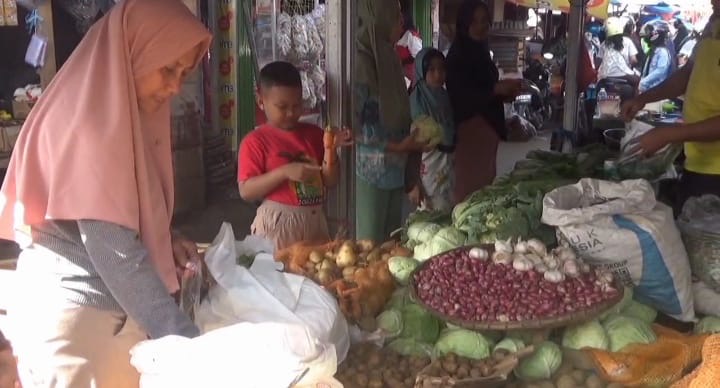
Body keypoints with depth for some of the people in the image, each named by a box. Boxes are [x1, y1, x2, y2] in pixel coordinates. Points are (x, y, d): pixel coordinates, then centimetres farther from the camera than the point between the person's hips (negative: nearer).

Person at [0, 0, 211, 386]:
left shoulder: (127, 112, 8)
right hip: (70, 311, -8)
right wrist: (181, 334, -25)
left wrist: (167, 240, 0)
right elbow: (111, 247, -24)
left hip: (117, 307, 8)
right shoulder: (87, 116, -19)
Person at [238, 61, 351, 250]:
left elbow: (330, 182, 6)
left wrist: (330, 149, -9)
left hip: (314, 221, 5)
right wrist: (284, 172, -23)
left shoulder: (313, 134, 6)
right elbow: (246, 191, -14)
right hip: (277, 223, -5)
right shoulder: (255, 141, -7)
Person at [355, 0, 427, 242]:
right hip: (370, 169, -8)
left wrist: (412, 136, 3)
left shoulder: (386, 58, 11)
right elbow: (353, 123, -17)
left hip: (393, 167, 8)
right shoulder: (360, 61, -15)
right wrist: (397, 146, -16)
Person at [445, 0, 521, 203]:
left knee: (485, 181, 11)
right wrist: (496, 88, -24)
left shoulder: (480, 51, 14)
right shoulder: (457, 55, -12)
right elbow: (460, 97, -20)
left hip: (488, 126, 9)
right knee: (469, 186, -9)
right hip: (470, 127, -9)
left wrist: (506, 92, 7)